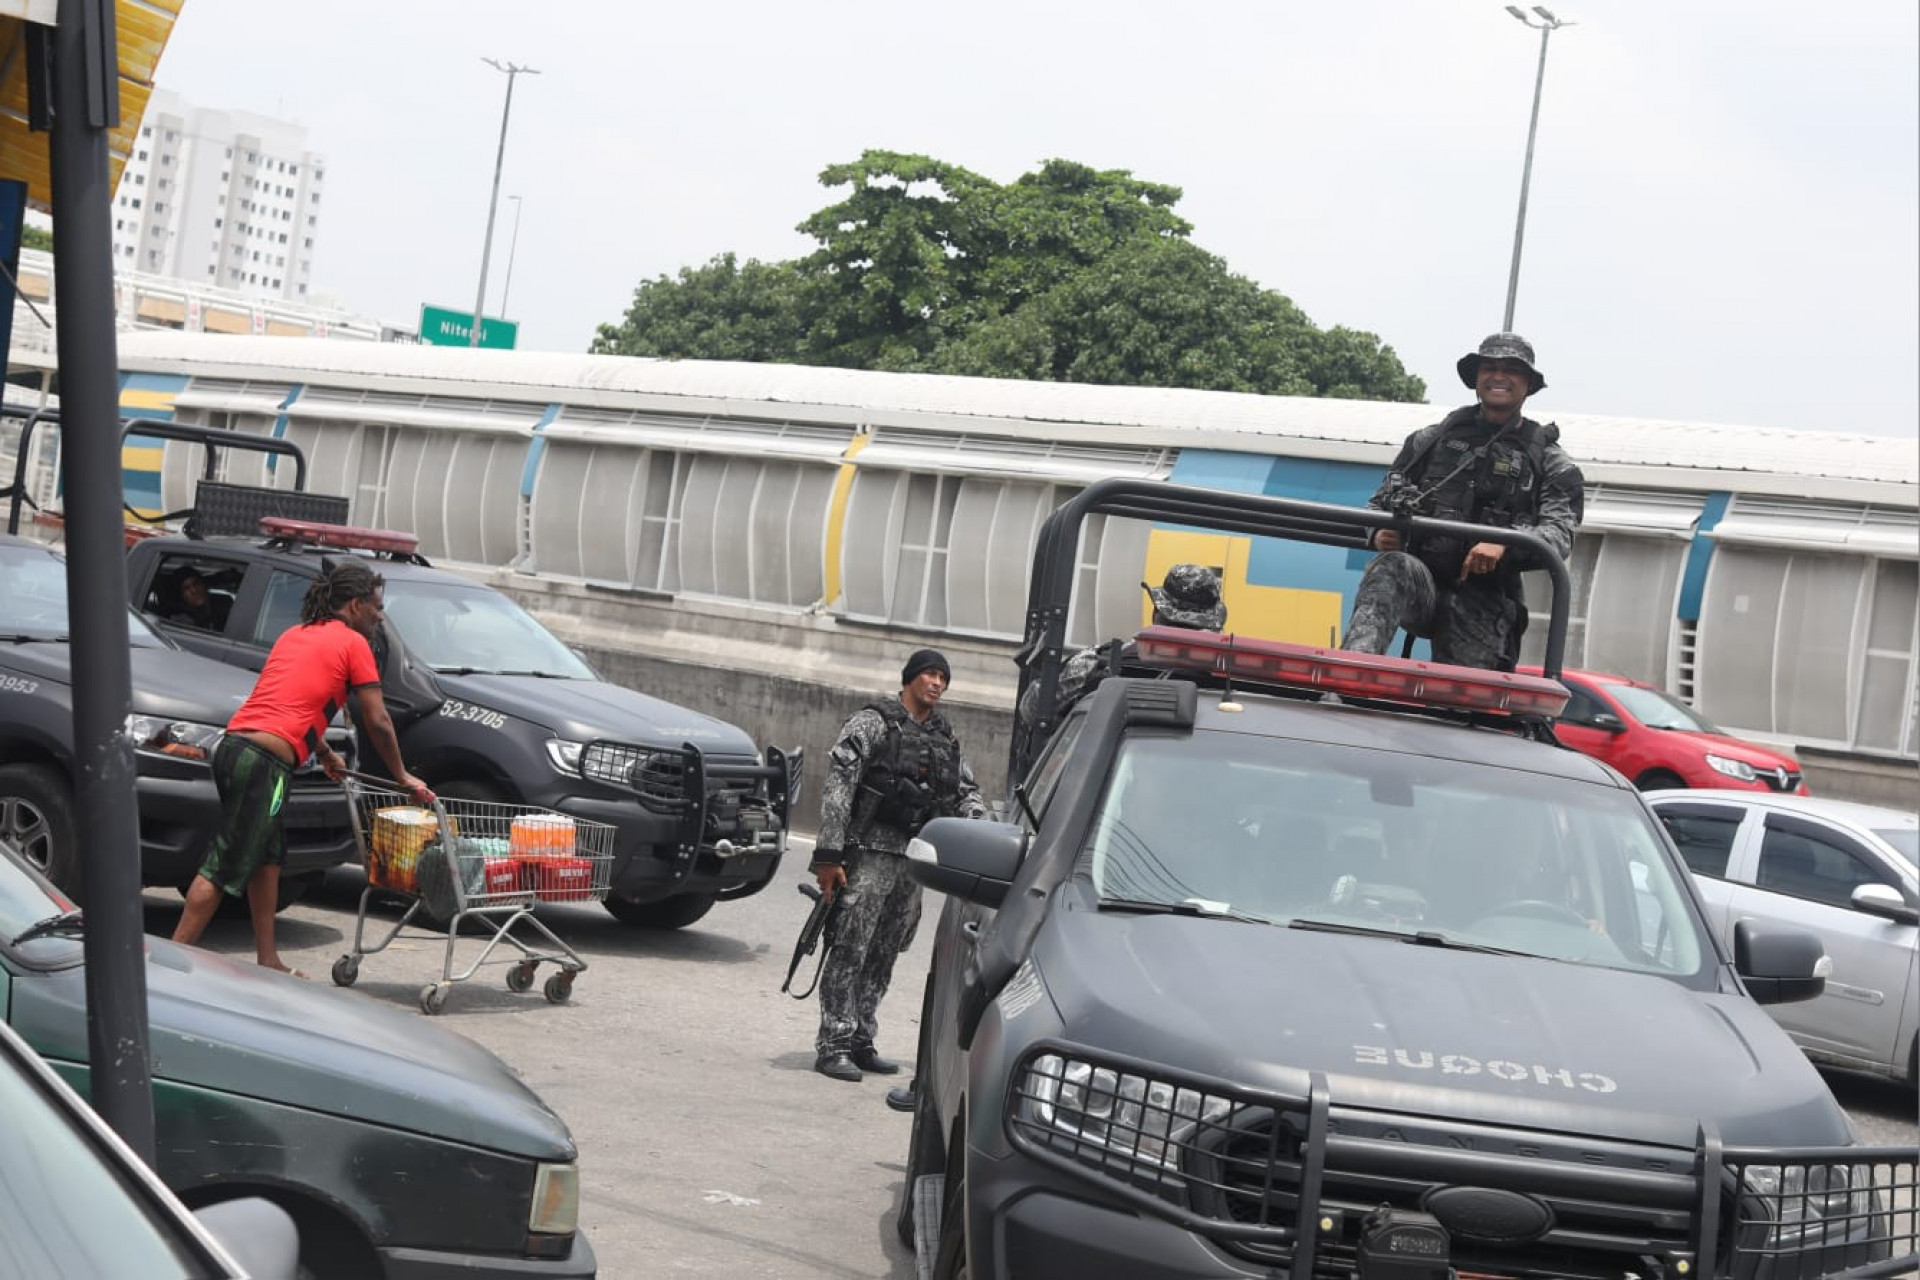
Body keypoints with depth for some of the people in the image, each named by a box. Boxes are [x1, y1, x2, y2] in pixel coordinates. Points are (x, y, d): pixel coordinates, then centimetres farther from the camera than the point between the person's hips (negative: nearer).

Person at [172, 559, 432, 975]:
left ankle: (267, 962, 22)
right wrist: (402, 777, 15)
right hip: (265, 761, -9)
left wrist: (326, 755, 46)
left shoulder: (294, 635, 25)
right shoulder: (353, 644, 3)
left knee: (268, 855, 19)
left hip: (232, 746, 9)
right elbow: (377, 722, 3)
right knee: (223, 870, -7)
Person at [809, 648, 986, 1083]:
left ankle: (860, 1042, 17)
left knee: (883, 957, 10)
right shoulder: (872, 722, -4)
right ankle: (833, 1045, -7)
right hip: (871, 854, -6)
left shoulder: (946, 738, 16)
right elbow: (838, 785, -11)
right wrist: (828, 855, -18)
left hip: (914, 861, 6)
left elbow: (966, 794, 20)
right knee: (850, 951, -8)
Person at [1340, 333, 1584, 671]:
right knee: (1393, 568, -35)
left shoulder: (1549, 460, 15)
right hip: (1423, 578, -1)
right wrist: (1379, 532, -4)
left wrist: (1505, 546, -23)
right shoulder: (1431, 439, 21)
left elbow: (1560, 532, -1)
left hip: (1483, 599, 1)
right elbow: (1381, 501, 23)